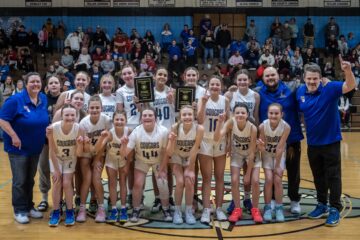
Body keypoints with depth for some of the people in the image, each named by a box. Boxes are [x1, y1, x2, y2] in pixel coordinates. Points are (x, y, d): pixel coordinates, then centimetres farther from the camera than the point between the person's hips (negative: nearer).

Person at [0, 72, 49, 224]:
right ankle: (19, 211, 11)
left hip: (35, 147, 6)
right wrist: (14, 136, -22)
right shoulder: (16, 100, -16)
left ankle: (29, 207, 27)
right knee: (20, 181, 0)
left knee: (30, 179, 16)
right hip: (18, 147, -6)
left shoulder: (44, 99, 3)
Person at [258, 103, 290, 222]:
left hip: (280, 155, 0)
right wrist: (260, 146, -42)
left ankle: (279, 208, 6)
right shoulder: (262, 126, -25)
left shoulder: (286, 127, -27)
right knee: (269, 179, -11)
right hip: (267, 154, 0)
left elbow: (280, 148, -22)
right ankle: (267, 208, 3)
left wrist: (277, 165, -16)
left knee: (277, 180, -10)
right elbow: (263, 149, -19)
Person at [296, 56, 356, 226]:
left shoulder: (330, 89, -13)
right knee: (318, 176, 16)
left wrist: (348, 70, -46)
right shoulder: (300, 92, -1)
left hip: (330, 141, -4)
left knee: (333, 176, 3)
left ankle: (335, 209, 13)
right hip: (312, 142, 4)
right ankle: (322, 205, 30)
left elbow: (350, 86, -28)